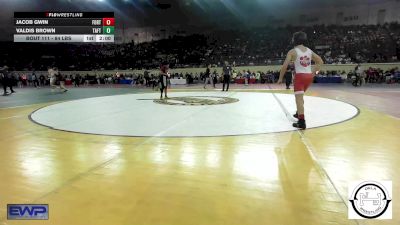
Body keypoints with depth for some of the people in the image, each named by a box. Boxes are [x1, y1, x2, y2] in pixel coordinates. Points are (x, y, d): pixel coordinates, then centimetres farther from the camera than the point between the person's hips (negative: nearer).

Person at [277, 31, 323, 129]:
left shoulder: (292, 51, -5)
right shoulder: (309, 51, 13)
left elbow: (285, 66, -11)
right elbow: (320, 61, 18)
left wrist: (280, 78, -1)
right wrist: (314, 72, 22)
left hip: (300, 76, -7)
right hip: (309, 76, 7)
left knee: (299, 99, -9)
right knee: (300, 96, 27)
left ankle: (302, 122, -17)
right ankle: (299, 113, 40)